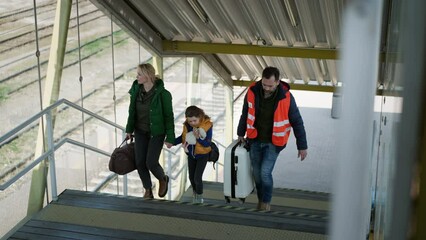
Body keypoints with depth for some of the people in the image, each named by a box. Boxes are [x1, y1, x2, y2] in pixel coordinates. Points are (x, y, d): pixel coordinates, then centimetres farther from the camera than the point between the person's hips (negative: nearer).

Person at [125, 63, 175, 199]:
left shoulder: (162, 94, -22)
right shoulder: (136, 89, -8)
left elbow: (168, 116, -15)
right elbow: (132, 110, 5)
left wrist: (170, 138, -12)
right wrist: (129, 129, 10)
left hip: (157, 132, -4)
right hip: (140, 131, 4)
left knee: (151, 163, -10)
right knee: (140, 162, -2)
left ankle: (163, 179, 24)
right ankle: (148, 190, 19)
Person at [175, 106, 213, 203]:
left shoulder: (207, 125, -24)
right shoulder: (186, 125, -13)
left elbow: (207, 144, -23)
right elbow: (183, 137, 5)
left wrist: (198, 137, -38)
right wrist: (172, 142, -8)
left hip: (202, 155, -4)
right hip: (191, 154, 5)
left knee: (197, 178, -10)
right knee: (191, 177, 16)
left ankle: (199, 197, 14)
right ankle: (195, 194, 43)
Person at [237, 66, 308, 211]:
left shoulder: (286, 97, -20)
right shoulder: (253, 92, -12)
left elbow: (297, 122, -10)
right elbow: (245, 114, 6)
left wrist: (302, 146, -6)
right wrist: (240, 134, 16)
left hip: (273, 142, -3)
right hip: (255, 140, 3)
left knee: (265, 172, -12)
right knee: (257, 173, 9)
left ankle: (266, 202, 13)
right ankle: (260, 200, 32)